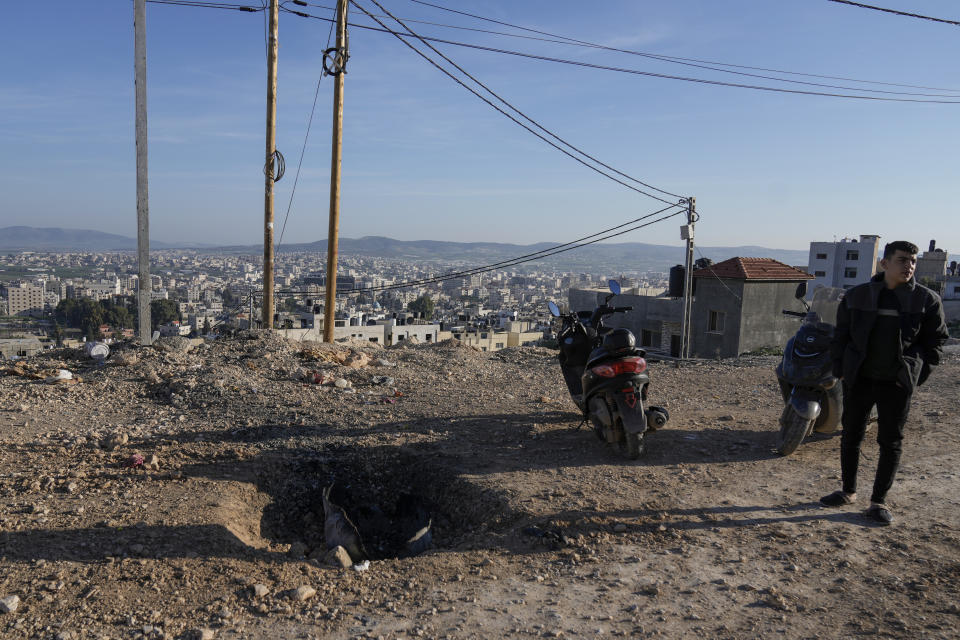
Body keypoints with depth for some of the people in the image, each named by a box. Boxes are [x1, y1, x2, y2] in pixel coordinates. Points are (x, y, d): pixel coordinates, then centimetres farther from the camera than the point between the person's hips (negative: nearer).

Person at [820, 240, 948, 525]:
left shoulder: (928, 300, -2)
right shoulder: (857, 295, 1)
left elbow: (935, 342, 4)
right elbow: (841, 336, 7)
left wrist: (917, 376, -3)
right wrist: (840, 370, 2)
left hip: (897, 384, -1)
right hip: (859, 380, 1)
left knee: (891, 442, 4)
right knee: (851, 436, 10)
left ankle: (879, 501, 17)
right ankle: (848, 491, 26)